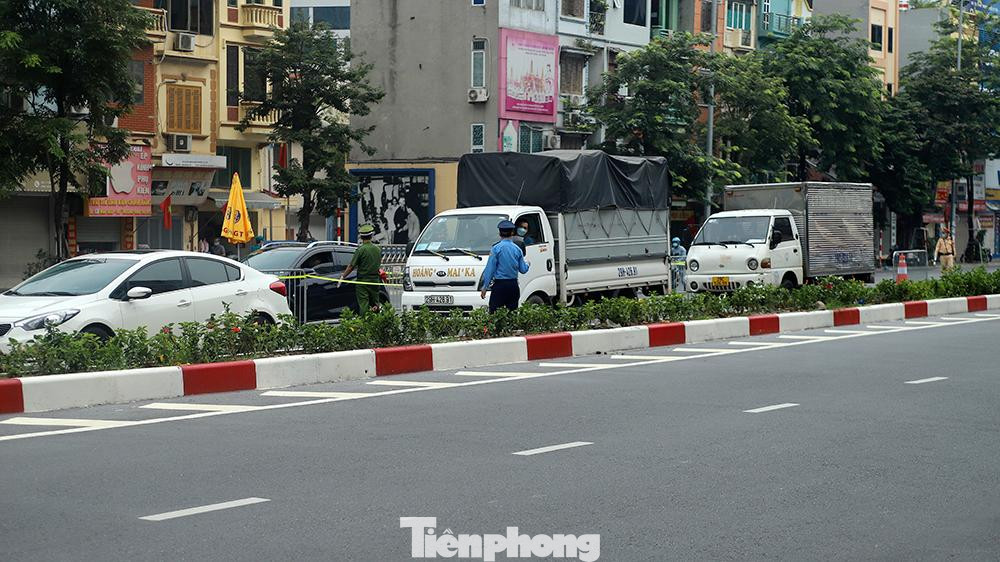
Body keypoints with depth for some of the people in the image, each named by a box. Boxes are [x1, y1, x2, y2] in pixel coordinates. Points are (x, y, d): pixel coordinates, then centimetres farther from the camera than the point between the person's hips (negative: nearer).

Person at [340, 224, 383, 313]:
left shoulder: (361, 250, -13)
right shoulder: (378, 249, 4)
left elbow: (351, 266, -10)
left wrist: (343, 276, 2)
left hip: (363, 281, -5)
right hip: (375, 281, 5)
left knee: (363, 306, -4)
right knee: (375, 305, 13)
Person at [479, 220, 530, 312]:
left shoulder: (496, 248, -7)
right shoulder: (517, 249, 6)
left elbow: (490, 268, -6)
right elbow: (523, 269, 11)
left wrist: (484, 287, -3)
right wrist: (527, 264, 35)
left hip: (500, 285, -5)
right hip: (513, 286, 5)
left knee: (494, 312, -8)